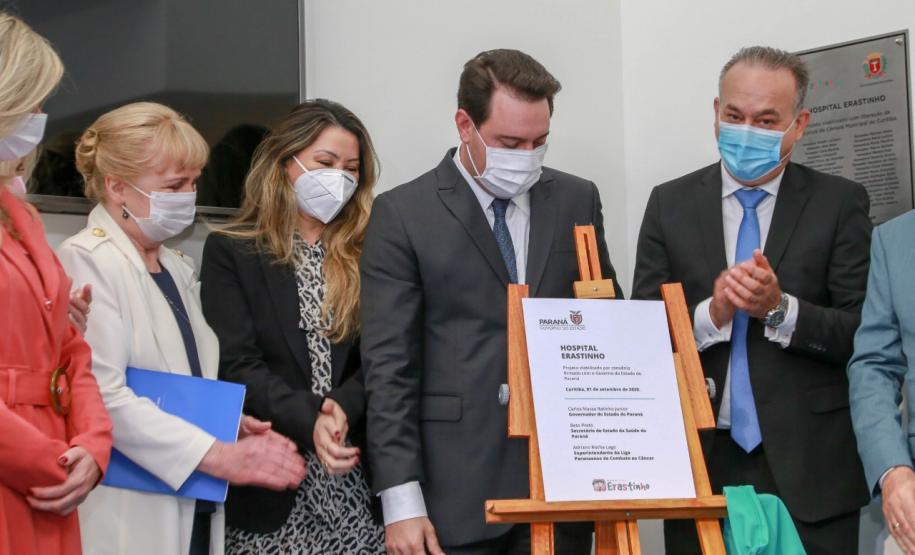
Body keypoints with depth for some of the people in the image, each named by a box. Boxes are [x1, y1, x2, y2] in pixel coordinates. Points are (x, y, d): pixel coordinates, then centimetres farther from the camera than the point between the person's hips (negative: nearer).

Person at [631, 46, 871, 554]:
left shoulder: (840, 203, 1)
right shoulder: (671, 204, 6)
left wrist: (780, 310, -18)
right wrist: (710, 315, -15)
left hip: (808, 468, -1)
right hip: (701, 461, 1)